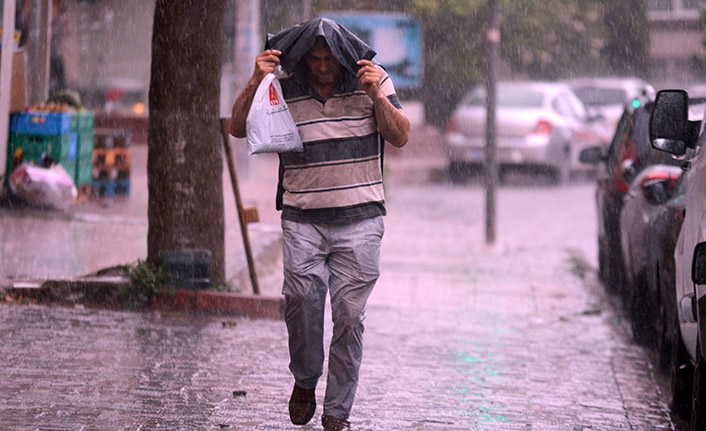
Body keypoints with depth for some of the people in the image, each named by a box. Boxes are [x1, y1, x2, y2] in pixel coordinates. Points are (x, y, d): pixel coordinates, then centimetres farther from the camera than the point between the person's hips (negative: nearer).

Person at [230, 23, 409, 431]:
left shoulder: (373, 82, 5)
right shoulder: (283, 90, 4)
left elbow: (401, 137, 1)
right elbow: (238, 128, 2)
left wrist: (376, 95, -13)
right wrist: (255, 83, -11)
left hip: (359, 218, 0)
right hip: (303, 218, 0)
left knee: (349, 312, -3)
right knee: (302, 295, -19)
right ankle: (305, 379, 8)